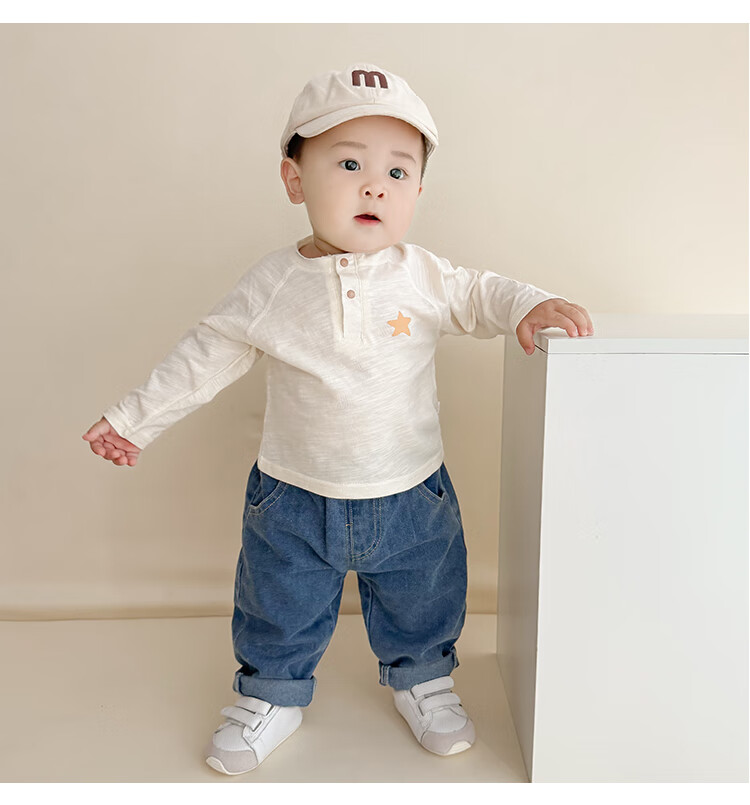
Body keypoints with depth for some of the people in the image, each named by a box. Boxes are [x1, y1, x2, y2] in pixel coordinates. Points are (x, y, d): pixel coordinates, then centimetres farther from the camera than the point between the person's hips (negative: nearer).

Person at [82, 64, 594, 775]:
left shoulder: (422, 275, -11)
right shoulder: (271, 284, -10)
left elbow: (479, 295, 4)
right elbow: (206, 354, 0)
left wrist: (530, 307, -18)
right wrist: (135, 419, 6)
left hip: (411, 496, 1)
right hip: (294, 500, 0)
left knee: (422, 604, 19)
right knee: (279, 607, 17)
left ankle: (421, 680, 48)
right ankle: (272, 695, 44)